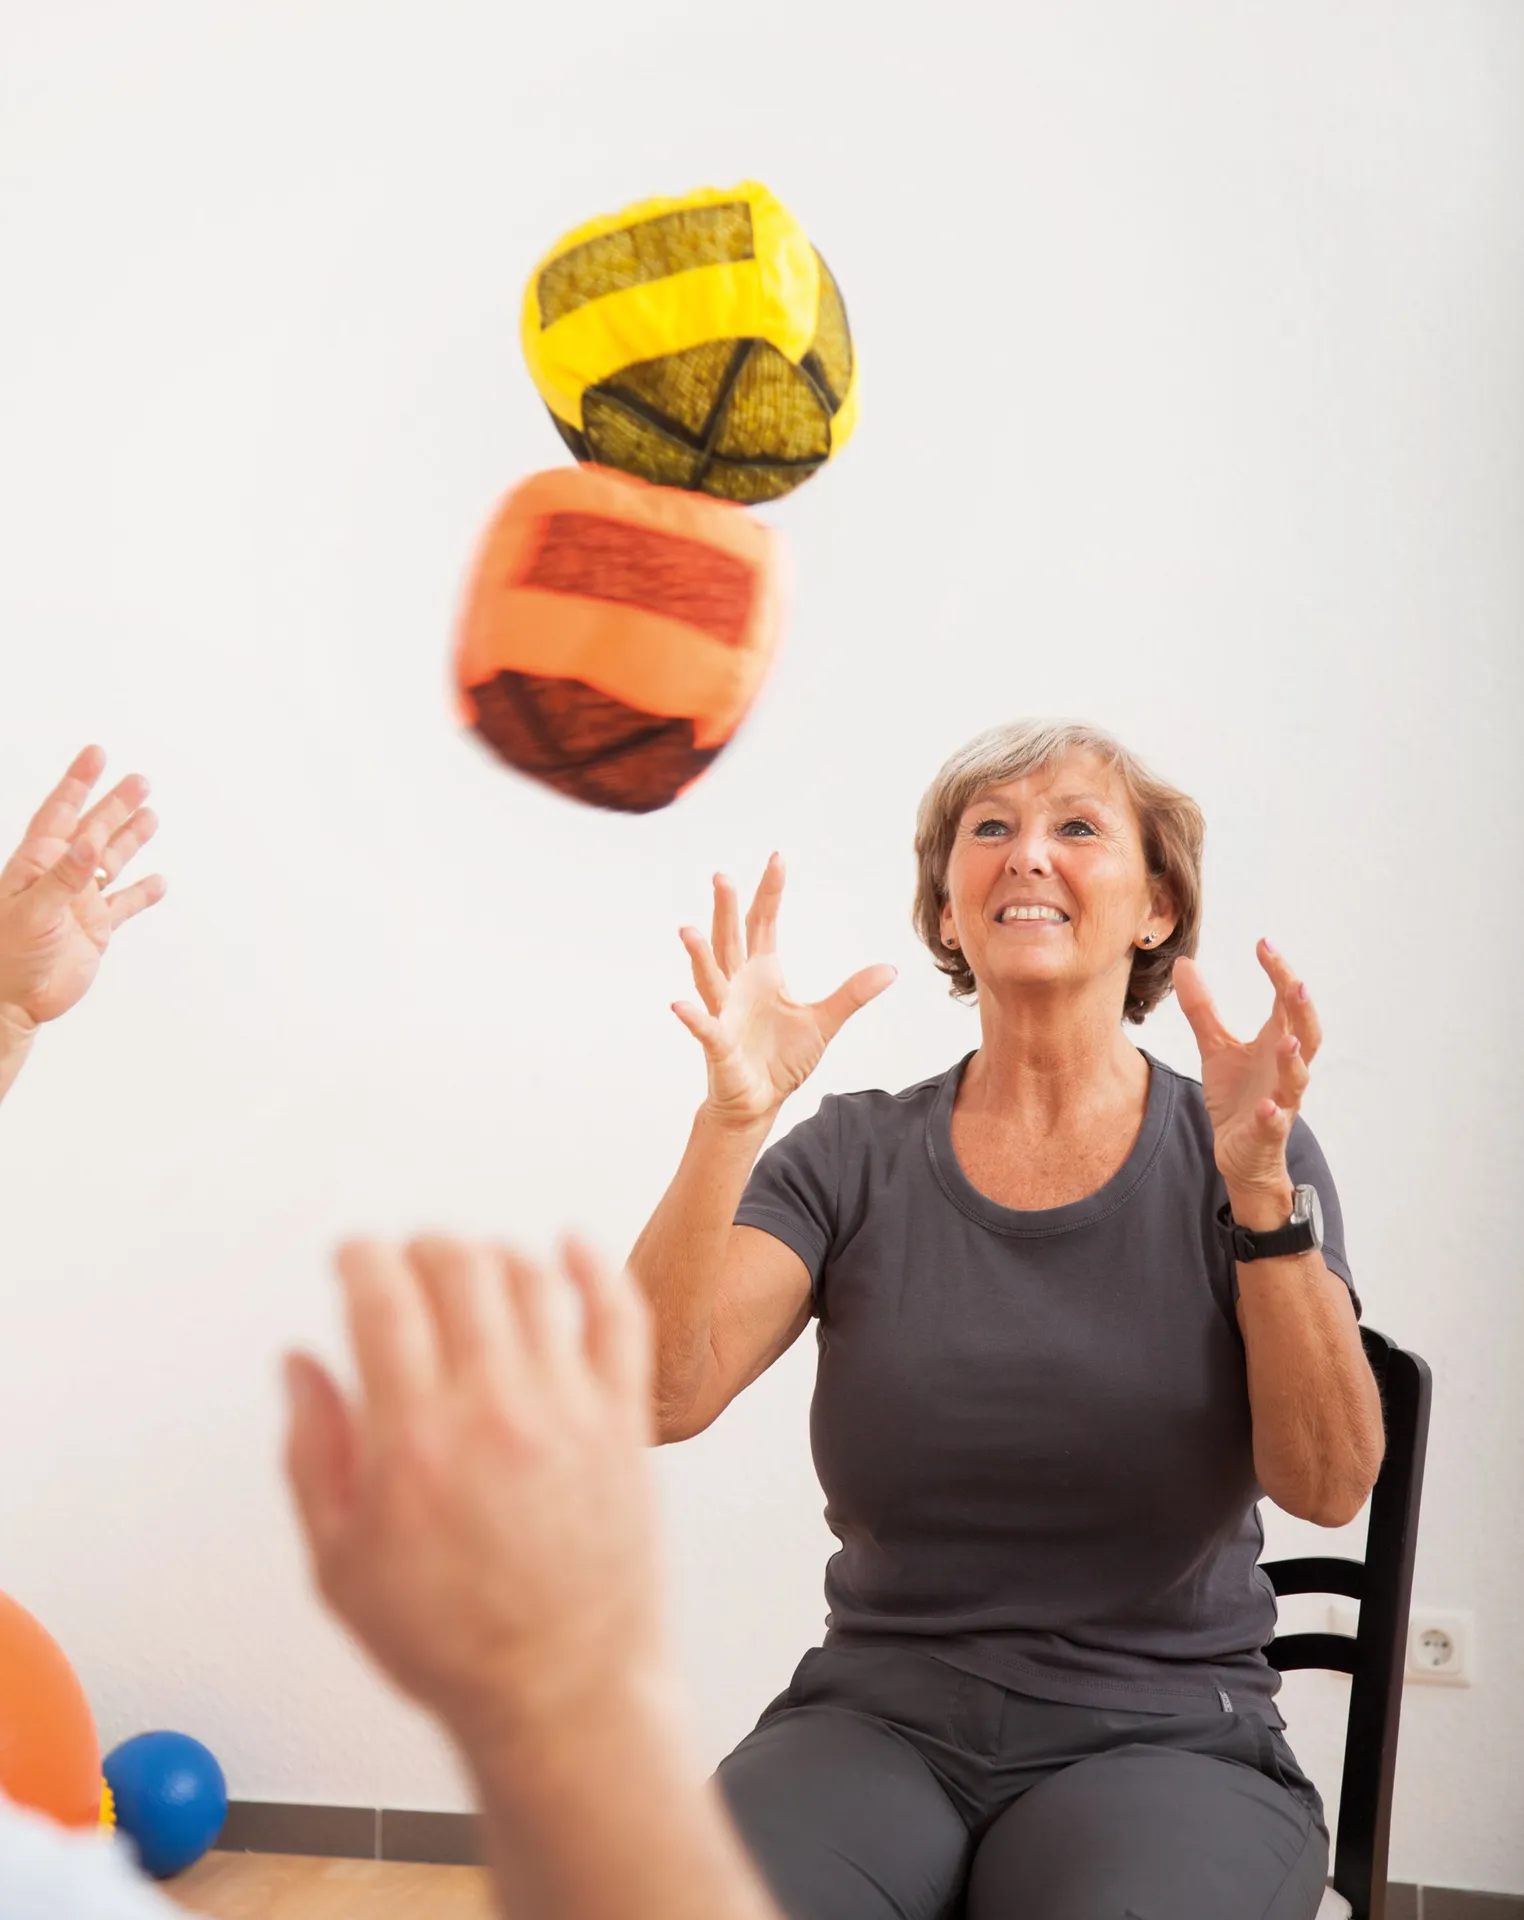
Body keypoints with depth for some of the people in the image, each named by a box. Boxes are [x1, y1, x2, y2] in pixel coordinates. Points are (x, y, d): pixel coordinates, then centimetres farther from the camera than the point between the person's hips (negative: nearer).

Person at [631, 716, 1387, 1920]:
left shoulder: (1235, 1156, 1)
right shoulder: (857, 1159, 3)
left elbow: (1330, 1484, -10)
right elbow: (658, 1396, -10)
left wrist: (1260, 1183, -22)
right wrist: (732, 1124, -22)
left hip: (1163, 1738, -1)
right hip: (879, 1720, 1)